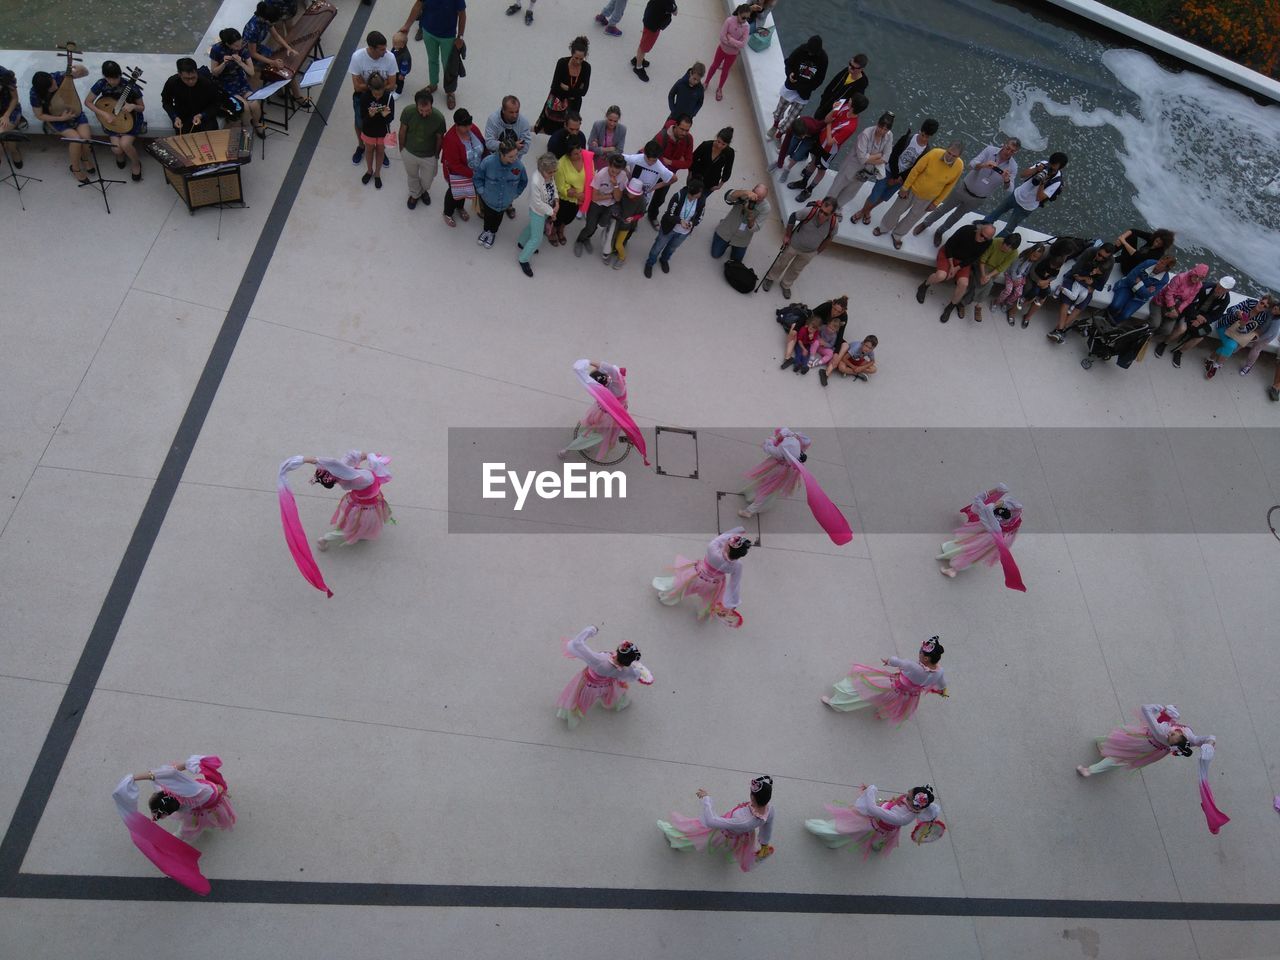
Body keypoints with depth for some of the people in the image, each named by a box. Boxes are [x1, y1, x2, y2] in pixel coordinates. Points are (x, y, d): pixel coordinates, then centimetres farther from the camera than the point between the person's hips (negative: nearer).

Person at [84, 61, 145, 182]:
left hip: (131, 118, -2)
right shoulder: (101, 84, -14)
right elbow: (88, 102, -4)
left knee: (125, 144, -27)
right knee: (117, 149, -17)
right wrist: (104, 113, -18)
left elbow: (142, 108, -8)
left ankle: (136, 163, 7)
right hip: (113, 118, 3)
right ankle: (121, 155, 24)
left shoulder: (130, 87, -21)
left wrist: (133, 106, -30)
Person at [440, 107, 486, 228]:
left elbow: (483, 144, -1)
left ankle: (460, 208, 59)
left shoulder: (472, 128, -19)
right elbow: (455, 165, -31)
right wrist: (472, 174, -29)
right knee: (455, 193, 19)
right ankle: (448, 214, 47)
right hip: (457, 174, -5)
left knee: (464, 190, 30)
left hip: (474, 170, 5)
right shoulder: (450, 139, -37)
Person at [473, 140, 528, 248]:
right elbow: (477, 177, -13)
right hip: (488, 198, -1)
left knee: (498, 217, 27)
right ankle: (486, 230, 57)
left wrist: (514, 194, -2)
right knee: (488, 215, 25)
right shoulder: (488, 162, -34)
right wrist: (482, 191, -10)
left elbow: (524, 182, -6)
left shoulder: (519, 165, -29)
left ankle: (492, 232, 58)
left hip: (505, 201, 1)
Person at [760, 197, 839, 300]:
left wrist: (818, 251, 4)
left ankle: (785, 285, 52)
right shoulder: (810, 211, -37)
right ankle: (770, 278, 51)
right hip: (794, 244, -2)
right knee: (781, 263, 23)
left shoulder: (834, 223, -30)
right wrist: (787, 235, -8)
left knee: (796, 269, 26)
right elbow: (793, 217, -16)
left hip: (809, 252, 2)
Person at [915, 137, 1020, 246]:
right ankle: (925, 223, 44)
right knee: (944, 208, 19)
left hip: (978, 199, 1)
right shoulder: (990, 150, -21)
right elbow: (971, 165, -29)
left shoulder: (1012, 167, -18)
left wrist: (1007, 180, -49)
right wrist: (983, 165, -52)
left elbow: (1008, 188, -25)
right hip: (964, 189, -1)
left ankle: (940, 232, 47)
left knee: (956, 216, 22)